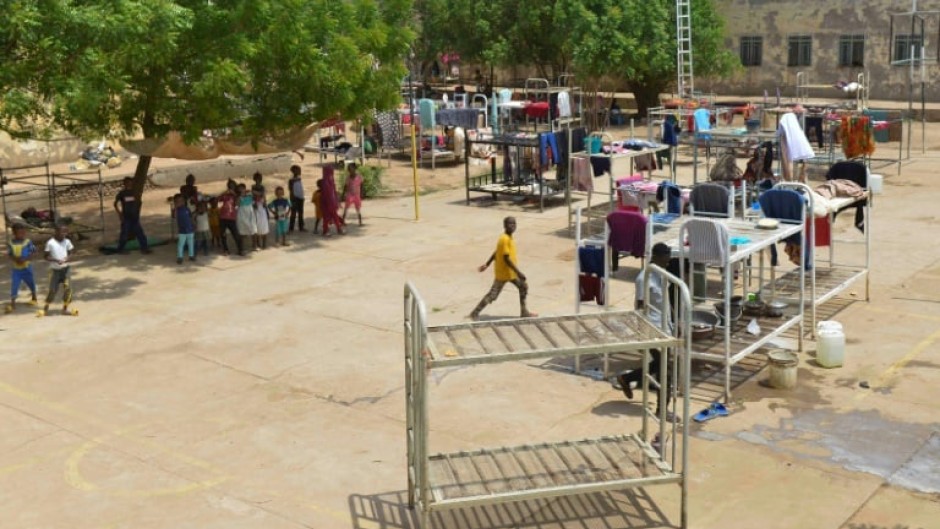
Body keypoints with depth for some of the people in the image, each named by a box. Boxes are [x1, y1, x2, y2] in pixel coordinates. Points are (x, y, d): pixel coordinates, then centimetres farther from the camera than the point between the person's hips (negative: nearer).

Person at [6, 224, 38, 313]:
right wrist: (16, 259, -20)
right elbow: (10, 255, 0)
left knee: (31, 283, 17)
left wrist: (25, 259, -24)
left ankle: (34, 298, 39)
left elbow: (33, 253, -10)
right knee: (14, 285, -5)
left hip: (27, 267, -1)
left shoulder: (28, 242, -10)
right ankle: (12, 304, -2)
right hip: (15, 268, 1)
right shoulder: (10, 243, -4)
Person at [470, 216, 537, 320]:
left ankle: (524, 312, 22)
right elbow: (507, 259, -28)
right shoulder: (504, 239, -25)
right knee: (493, 294, -3)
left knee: (523, 286, 13)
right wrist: (518, 272, -27)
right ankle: (475, 313, 7)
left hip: (511, 271, 10)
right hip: (503, 273, -10)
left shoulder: (509, 238, 6)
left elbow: (496, 252, 14)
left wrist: (487, 264, 21)